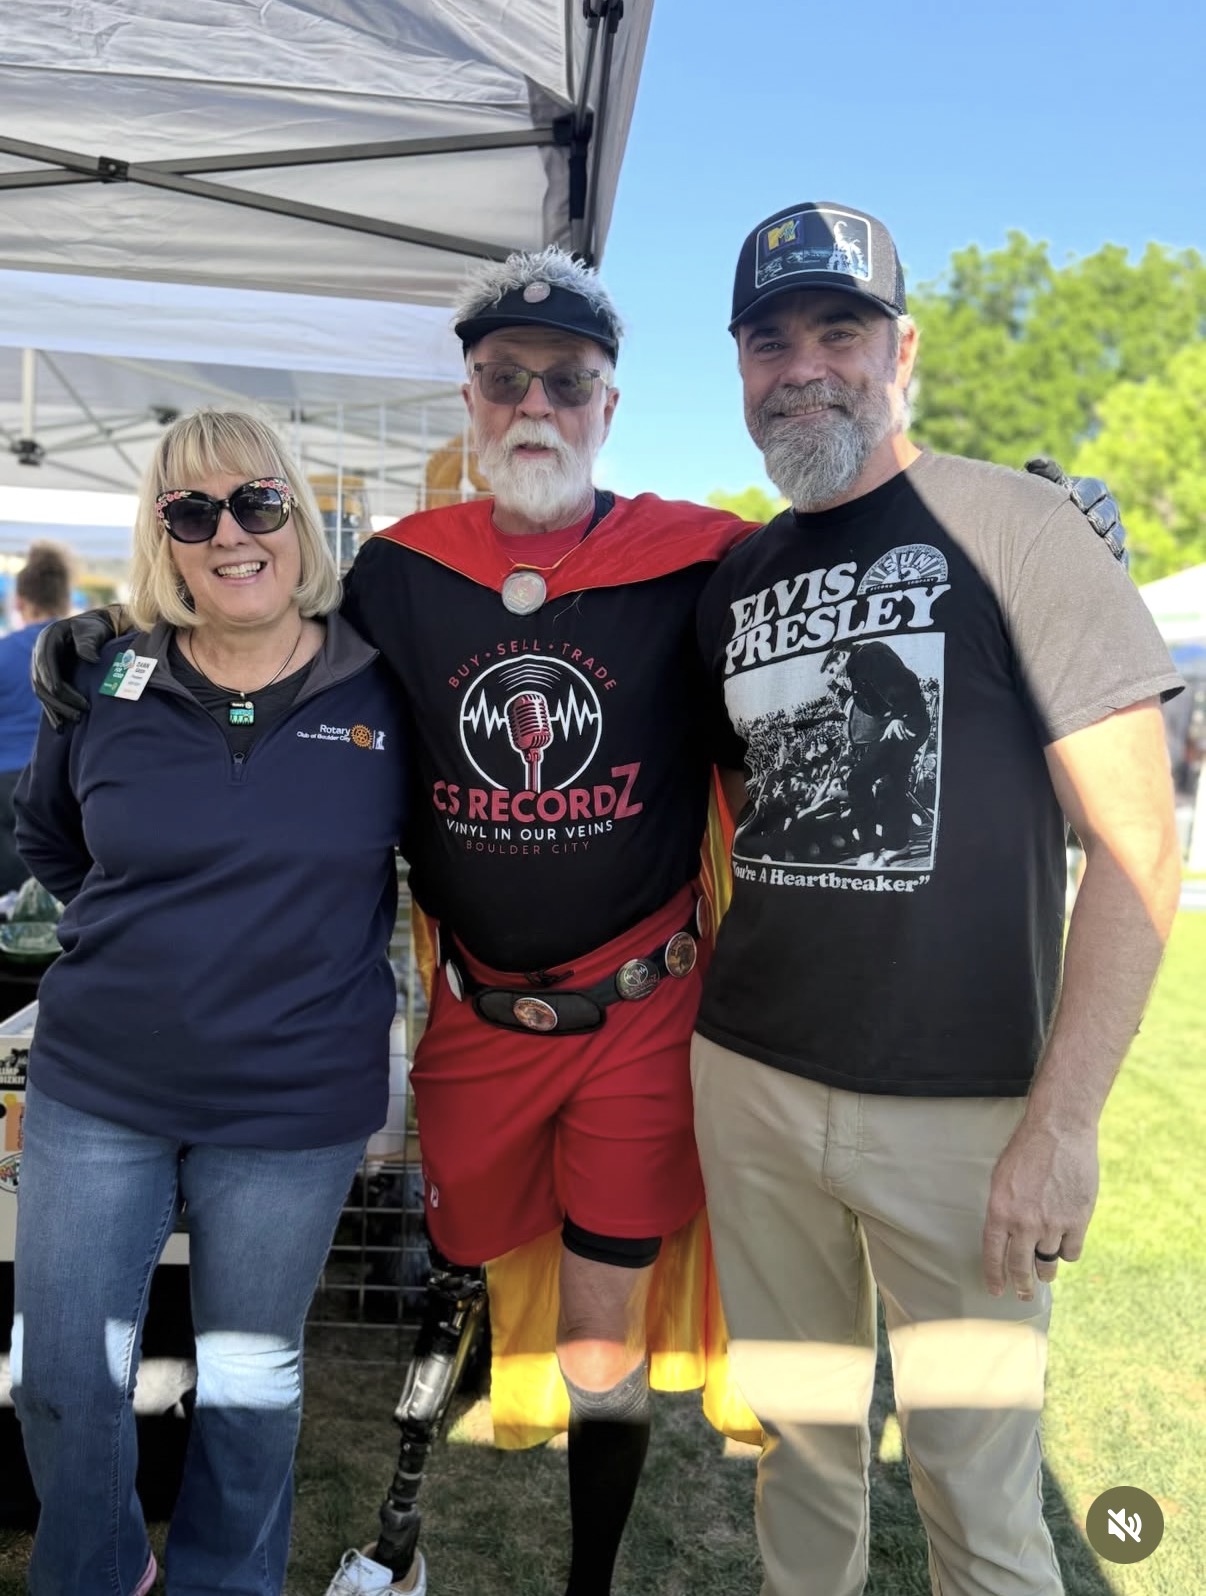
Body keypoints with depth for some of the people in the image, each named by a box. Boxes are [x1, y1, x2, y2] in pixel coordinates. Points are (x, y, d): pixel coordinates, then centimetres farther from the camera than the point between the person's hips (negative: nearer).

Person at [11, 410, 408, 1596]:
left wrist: (324, 936, 0)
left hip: (297, 1106, -1)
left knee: (247, 1379, 16)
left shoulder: (384, 692, -8)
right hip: (95, 1090, 2)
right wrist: (143, 930, 7)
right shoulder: (105, 689, -2)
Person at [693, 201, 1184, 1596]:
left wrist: (1064, 1120, -15)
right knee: (797, 1441, 19)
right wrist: (717, 1004, 7)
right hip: (749, 1082, 5)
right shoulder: (733, 580, 9)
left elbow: (1137, 842, -10)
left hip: (960, 1106, -4)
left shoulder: (1010, 525, -7)